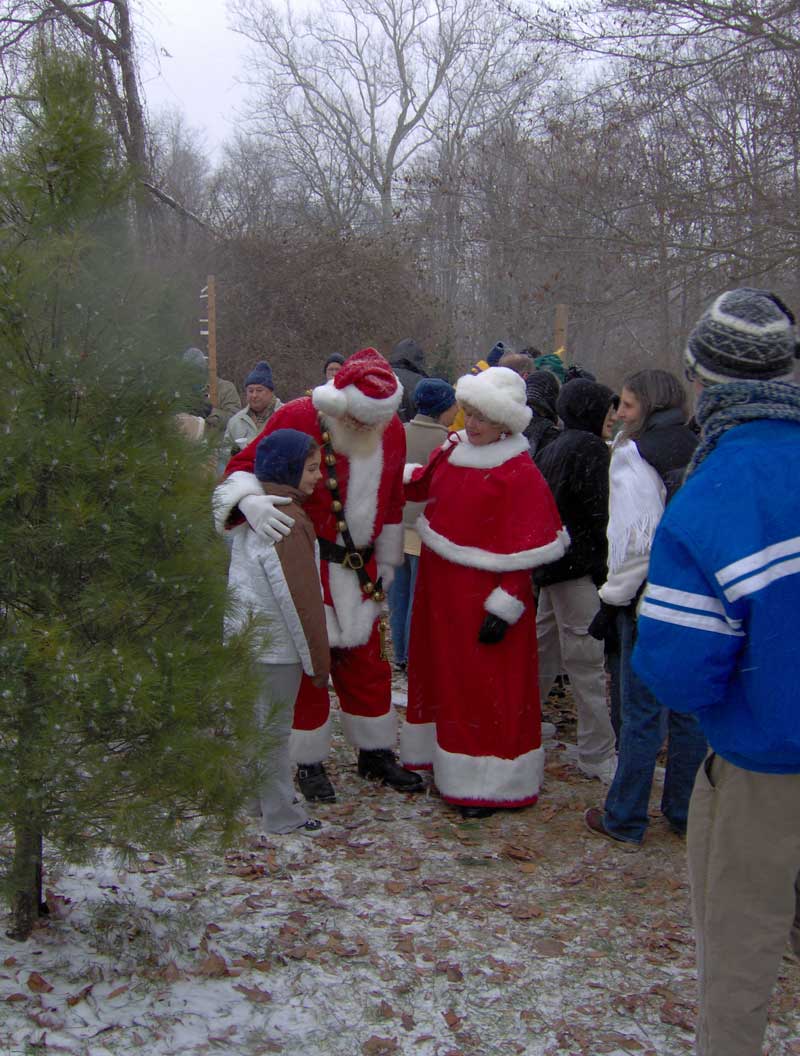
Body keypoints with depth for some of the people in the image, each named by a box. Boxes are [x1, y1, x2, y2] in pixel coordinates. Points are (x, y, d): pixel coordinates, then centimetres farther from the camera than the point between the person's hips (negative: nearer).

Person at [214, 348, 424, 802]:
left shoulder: (391, 429, 1)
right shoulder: (296, 419, -17)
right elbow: (242, 468, -14)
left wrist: (386, 562, 17)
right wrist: (250, 500, -37)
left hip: (359, 572, 5)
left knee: (367, 662, 14)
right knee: (308, 665, 5)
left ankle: (376, 752, 31)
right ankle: (310, 763, 21)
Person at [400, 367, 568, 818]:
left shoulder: (519, 473, -17)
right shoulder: (452, 451, 3)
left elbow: (525, 551, -17)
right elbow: (421, 485, 23)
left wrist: (504, 607, -18)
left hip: (484, 591, -7)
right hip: (440, 585, 7)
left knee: (488, 689, 1)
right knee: (442, 672, 19)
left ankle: (490, 783, 12)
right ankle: (440, 755, 36)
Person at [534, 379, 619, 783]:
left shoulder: (553, 447, 15)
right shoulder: (590, 447, -13)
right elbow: (597, 511, -17)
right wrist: (601, 565, -10)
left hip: (551, 562, 10)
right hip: (578, 567, -10)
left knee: (544, 647, 20)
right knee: (587, 660, -5)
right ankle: (597, 756, 1)